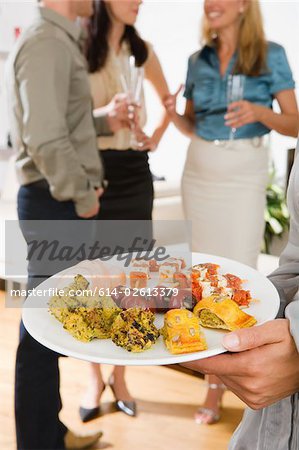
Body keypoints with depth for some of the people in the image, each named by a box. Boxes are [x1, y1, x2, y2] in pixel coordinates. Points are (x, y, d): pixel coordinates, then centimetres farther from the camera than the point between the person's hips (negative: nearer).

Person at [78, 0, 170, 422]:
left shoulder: (141, 50, 7)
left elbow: (168, 99, 24)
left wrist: (157, 135, 10)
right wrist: (104, 114, -24)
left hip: (134, 173, 4)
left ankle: (119, 376, 25)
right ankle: (95, 376, 23)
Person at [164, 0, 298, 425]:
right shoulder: (198, 60, 8)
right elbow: (193, 126, 12)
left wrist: (258, 111, -23)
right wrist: (173, 115, -9)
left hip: (244, 176, -4)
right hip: (199, 174, 4)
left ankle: (217, 383, 13)